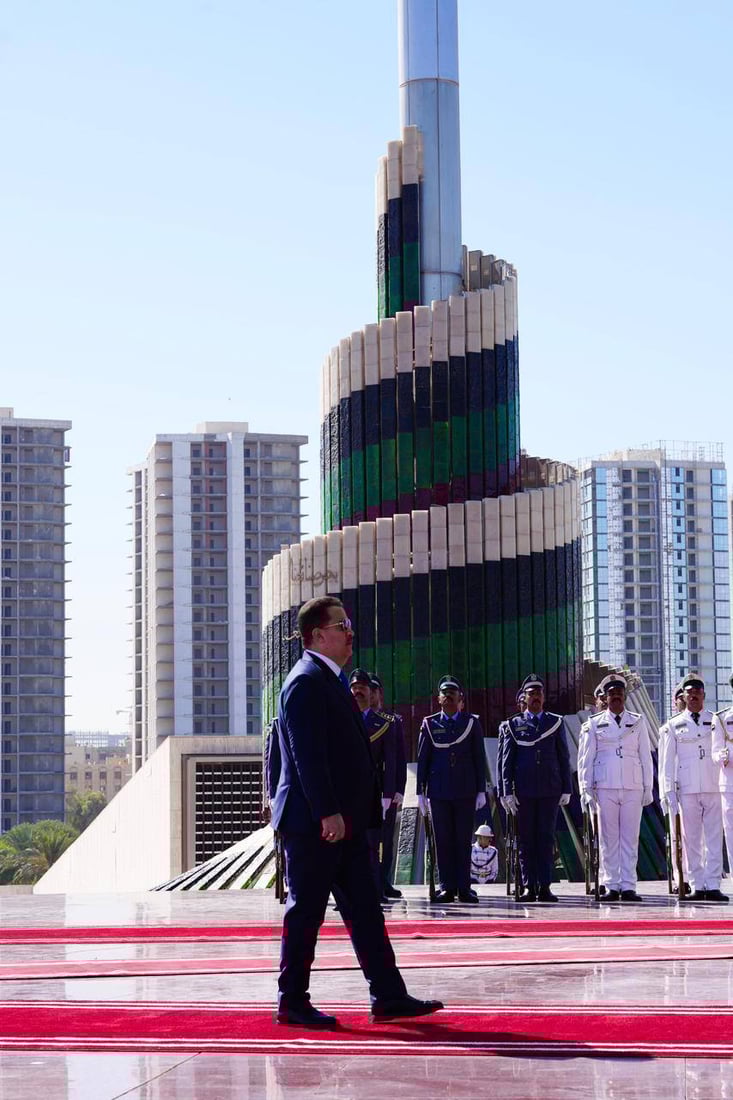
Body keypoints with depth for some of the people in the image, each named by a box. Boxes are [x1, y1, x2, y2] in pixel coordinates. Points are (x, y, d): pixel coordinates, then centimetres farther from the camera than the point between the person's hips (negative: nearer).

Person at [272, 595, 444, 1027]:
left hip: (344, 821, 10)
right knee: (306, 910, -2)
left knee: (366, 910, 8)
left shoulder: (332, 681, 18)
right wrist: (327, 813, -25)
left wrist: (368, 807, 20)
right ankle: (293, 1002, 6)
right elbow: (308, 756, -21)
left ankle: (389, 996, 10)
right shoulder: (306, 682, -14)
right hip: (314, 823, -10)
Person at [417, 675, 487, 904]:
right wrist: (420, 791, 2)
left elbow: (479, 759, 5)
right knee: (443, 840, 1)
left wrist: (481, 790, 1)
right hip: (439, 791, 1)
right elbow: (422, 759, 6)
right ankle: (447, 887, 5)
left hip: (466, 791, 0)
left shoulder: (472, 723, 6)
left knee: (464, 840, 0)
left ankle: (464, 887, 5)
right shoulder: (429, 724, 7)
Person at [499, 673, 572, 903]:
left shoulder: (555, 723, 9)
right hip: (524, 791, 0)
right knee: (526, 839, 1)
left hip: (550, 790, 0)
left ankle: (545, 886, 1)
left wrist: (566, 789, 4)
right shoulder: (513, 725, 7)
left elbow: (564, 758, 9)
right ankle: (529, 886, 4)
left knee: (546, 838, 0)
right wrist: (507, 791, -2)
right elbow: (506, 761, 5)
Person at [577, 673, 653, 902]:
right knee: (608, 838, 0)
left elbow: (646, 757, 12)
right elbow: (585, 759, 7)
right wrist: (586, 789, 1)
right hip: (605, 787, -1)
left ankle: (628, 886, 1)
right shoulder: (594, 724, 8)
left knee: (630, 838, -1)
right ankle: (611, 886, 3)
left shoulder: (638, 722, 12)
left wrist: (648, 788, 7)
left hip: (632, 788, 1)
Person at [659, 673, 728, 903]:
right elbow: (666, 762, 7)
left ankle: (713, 886, -2)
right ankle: (697, 886, 3)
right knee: (691, 840, 0)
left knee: (714, 839, -3)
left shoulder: (716, 722, 11)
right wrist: (668, 792, 0)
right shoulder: (673, 726, 9)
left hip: (714, 788, 0)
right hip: (687, 790, 0)